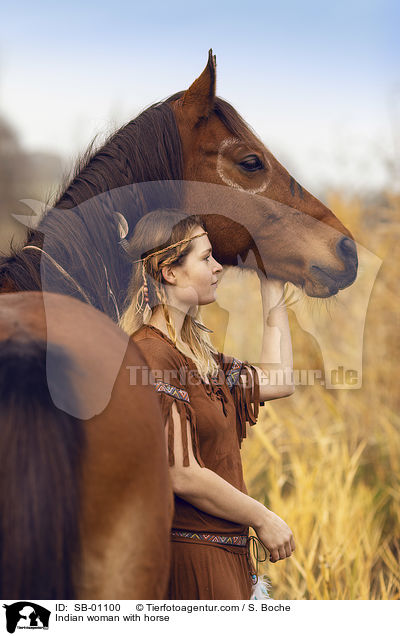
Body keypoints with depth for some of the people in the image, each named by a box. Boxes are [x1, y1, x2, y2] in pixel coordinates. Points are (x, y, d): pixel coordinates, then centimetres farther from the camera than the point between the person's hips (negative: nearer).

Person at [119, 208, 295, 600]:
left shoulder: (193, 350, 12)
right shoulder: (151, 355, -18)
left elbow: (278, 382, 20)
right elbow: (182, 476, -22)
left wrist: (273, 292, 21)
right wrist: (262, 518, -11)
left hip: (226, 549, 9)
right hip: (189, 554, -9)